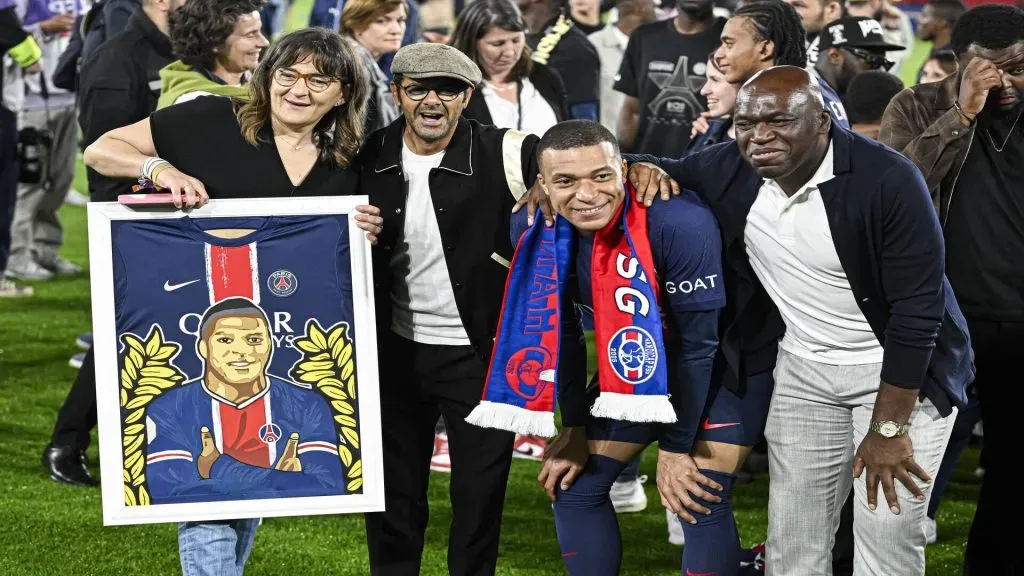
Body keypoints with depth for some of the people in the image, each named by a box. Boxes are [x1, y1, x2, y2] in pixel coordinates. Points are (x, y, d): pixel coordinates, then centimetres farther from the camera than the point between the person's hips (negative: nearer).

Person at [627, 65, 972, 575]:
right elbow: (659, 172, 13)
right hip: (804, 368, 5)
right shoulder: (726, 171, -8)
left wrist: (888, 429, -20)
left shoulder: (887, 180, -24)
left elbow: (917, 309, -22)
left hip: (902, 370, -5)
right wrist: (641, 170, -13)